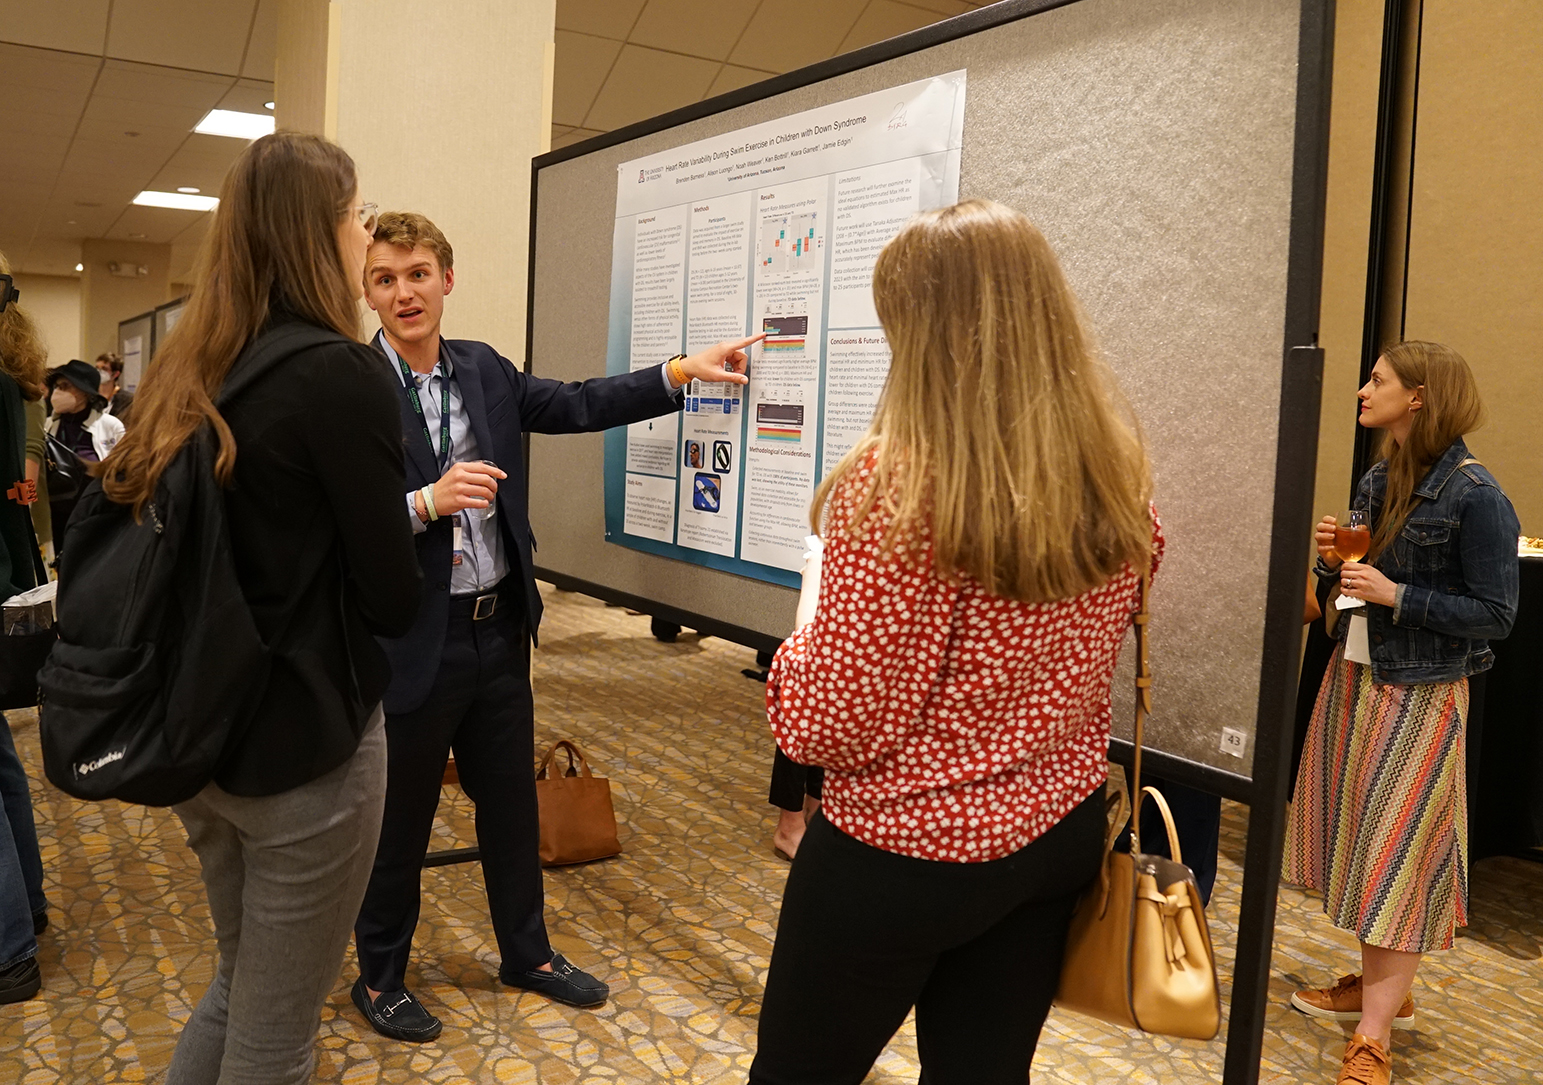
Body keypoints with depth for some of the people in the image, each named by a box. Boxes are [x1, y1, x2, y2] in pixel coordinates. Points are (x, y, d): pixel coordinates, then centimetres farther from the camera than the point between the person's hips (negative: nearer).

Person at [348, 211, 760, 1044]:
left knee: (512, 800, 20)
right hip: (413, 642, -6)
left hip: (499, 628, 6)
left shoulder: (484, 370, 5)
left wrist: (681, 372, 1)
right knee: (399, 818, 12)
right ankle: (380, 977, 34)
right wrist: (426, 503, -28)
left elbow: (575, 405, 8)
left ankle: (526, 952, 40)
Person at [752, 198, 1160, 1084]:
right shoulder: (1118, 472, -4)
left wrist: (808, 624, -4)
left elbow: (829, 730, -21)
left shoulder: (894, 484, -25)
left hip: (902, 860, -5)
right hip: (1061, 837, 6)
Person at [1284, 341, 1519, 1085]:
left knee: (1397, 854, -2)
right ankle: (1380, 986, 32)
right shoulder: (1377, 480, 6)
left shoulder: (1475, 497, -16)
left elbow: (1495, 615, -14)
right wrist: (1334, 560, -5)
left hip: (1420, 695, -8)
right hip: (1353, 675, 8)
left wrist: (1397, 596, -22)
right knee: (1361, 838, 15)